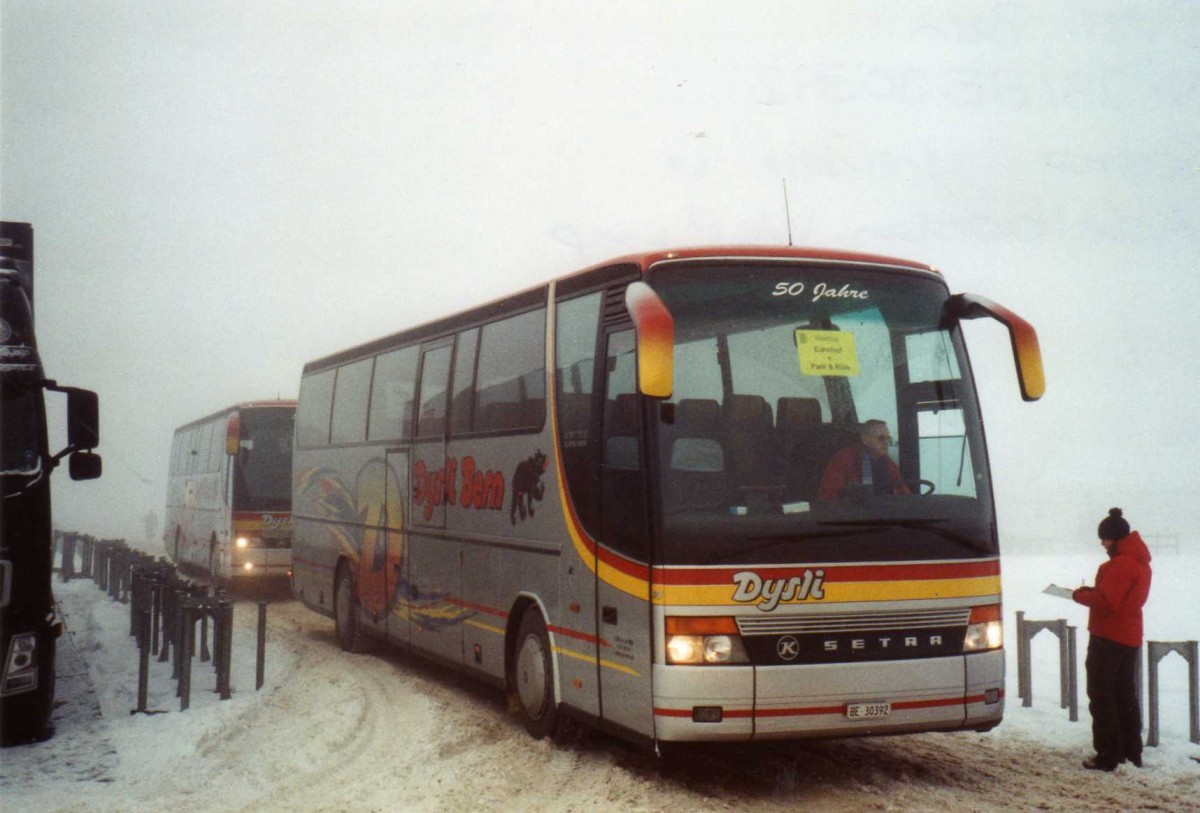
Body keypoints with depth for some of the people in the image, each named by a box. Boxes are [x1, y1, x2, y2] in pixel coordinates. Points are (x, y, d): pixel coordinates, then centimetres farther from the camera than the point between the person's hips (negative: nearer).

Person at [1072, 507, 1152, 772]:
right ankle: (1132, 752, 22)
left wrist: (1080, 595, -8)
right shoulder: (1140, 561, 13)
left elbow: (1105, 601, -25)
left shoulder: (1121, 564, -20)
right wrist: (1092, 592, 7)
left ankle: (1108, 755, -3)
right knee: (1125, 695, 16)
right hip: (1130, 638, 10)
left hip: (1109, 636, -10)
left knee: (1100, 694, -3)